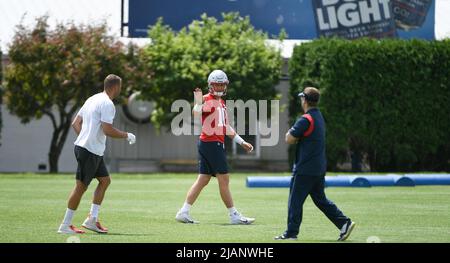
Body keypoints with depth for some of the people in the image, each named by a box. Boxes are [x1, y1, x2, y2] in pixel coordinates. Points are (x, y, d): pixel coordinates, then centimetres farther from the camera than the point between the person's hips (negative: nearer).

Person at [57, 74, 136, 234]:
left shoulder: (93, 99, 15)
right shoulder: (107, 104, -14)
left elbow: (75, 123, 17)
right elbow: (108, 130, -21)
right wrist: (127, 136, -8)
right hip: (90, 151, -10)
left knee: (105, 180, 14)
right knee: (81, 186, -5)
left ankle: (92, 219, 12)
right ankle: (65, 225, -2)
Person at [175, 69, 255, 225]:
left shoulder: (221, 102, 19)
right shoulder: (207, 100, -9)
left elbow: (226, 127, 26)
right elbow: (196, 114, -29)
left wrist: (241, 142, 26)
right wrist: (198, 102, -47)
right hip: (211, 143, -9)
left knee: (203, 180, 8)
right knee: (224, 179, -4)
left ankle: (184, 213, 9)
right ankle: (234, 216, 0)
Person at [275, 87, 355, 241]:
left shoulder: (305, 120, -17)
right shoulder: (319, 117, 14)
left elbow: (289, 139, -16)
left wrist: (290, 133, 4)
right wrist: (297, 138, 4)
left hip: (305, 169, -9)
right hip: (319, 168, 9)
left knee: (295, 201, -2)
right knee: (320, 199, 15)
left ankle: (291, 233, 0)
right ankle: (344, 223, 7)